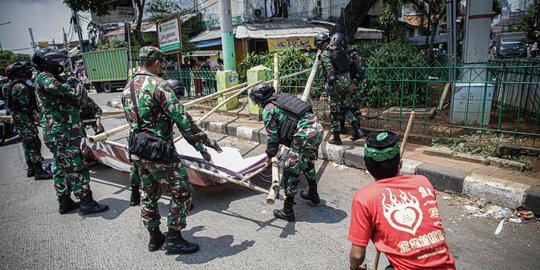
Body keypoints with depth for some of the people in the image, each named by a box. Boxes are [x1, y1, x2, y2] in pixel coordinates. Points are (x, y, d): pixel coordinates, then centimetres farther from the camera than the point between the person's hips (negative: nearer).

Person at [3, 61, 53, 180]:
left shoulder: (12, 85, 15)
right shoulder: (21, 87, -19)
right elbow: (25, 107, -22)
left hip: (17, 120, 11)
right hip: (25, 120, -11)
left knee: (27, 144, 16)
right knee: (34, 144, -8)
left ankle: (31, 169, 24)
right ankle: (39, 172, -6)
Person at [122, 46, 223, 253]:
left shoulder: (127, 89, 11)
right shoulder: (158, 85, -15)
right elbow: (182, 119, -19)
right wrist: (203, 144, -12)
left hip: (137, 151, 9)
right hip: (159, 153, -9)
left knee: (148, 195, 19)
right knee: (182, 192, 4)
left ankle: (155, 238, 32)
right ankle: (174, 239, 12)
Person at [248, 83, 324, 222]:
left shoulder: (267, 110, 1)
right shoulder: (283, 97, 23)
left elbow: (273, 136, 2)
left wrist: (269, 156, 17)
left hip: (305, 134, -8)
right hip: (318, 127, 9)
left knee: (291, 171, 3)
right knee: (308, 162, 30)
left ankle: (287, 211, 10)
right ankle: (313, 194, 48)